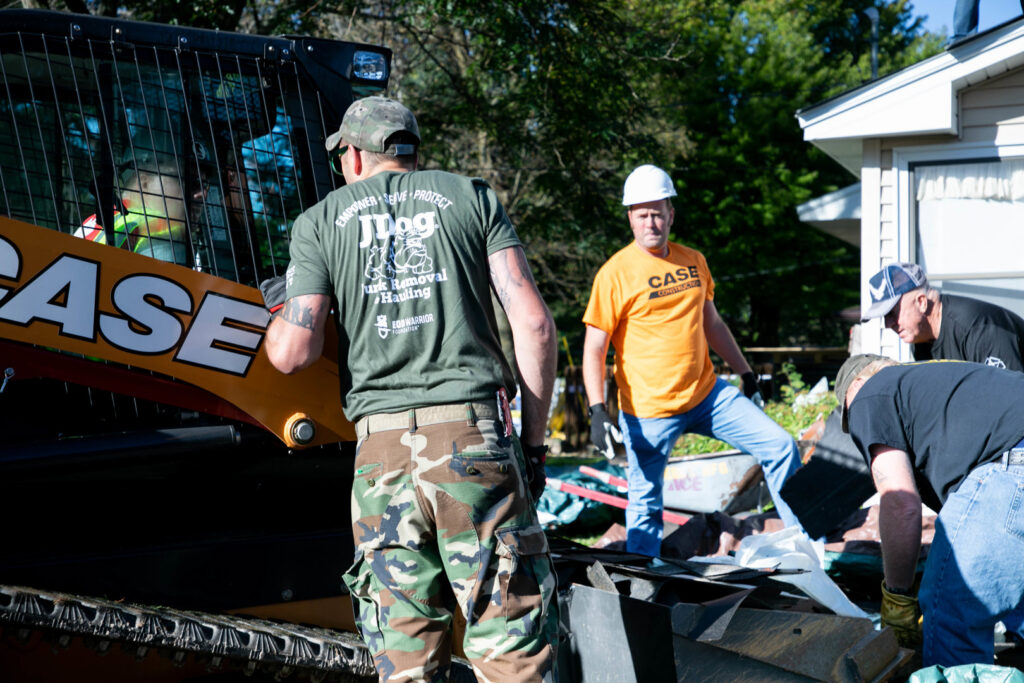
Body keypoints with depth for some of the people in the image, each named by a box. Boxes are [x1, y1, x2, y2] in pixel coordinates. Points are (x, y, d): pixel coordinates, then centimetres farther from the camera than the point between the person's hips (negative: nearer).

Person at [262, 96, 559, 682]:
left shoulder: (320, 220, 12)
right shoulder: (472, 196, 12)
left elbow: (294, 353, 2)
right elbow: (534, 323, 2)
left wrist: (275, 314, 25)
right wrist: (534, 440, 9)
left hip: (383, 448, 1)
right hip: (476, 436, -1)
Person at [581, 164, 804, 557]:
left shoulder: (693, 261, 8)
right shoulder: (616, 273, -10)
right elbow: (594, 349, -11)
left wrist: (745, 372, 23)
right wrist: (597, 410, -20)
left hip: (707, 394, 5)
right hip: (649, 409, -5)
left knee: (780, 446, 3)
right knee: (646, 503, 2)